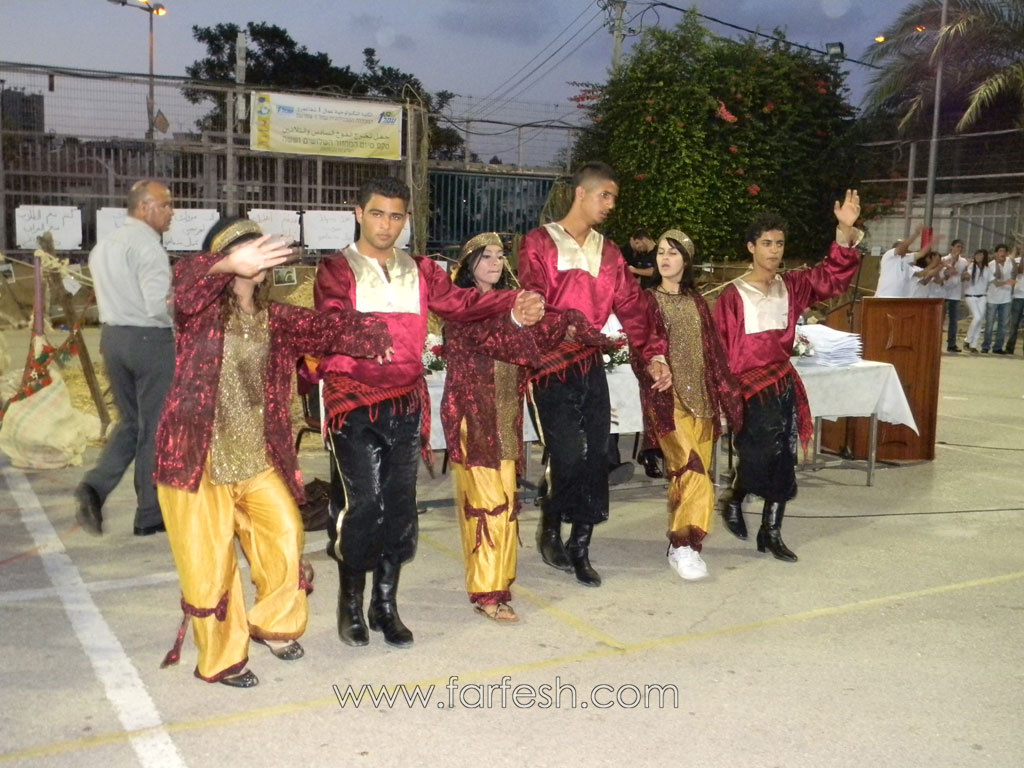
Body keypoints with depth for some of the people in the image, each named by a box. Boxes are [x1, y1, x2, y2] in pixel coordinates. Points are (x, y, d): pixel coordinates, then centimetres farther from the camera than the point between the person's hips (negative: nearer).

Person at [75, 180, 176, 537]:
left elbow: (112, 295, 14)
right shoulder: (147, 244, -16)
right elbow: (158, 304, -22)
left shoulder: (103, 245, 12)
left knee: (131, 420, 21)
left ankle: (95, 486, 1)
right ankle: (150, 516, 13)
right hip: (150, 339, -8)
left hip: (112, 337, 8)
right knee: (155, 428, 4)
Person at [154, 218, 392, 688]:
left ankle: (272, 624, 34)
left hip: (257, 459, 5)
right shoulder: (201, 311, -11)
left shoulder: (273, 318, 6)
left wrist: (379, 334, -9)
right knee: (210, 562, 3)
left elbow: (327, 327, 3)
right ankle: (221, 659, 22)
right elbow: (186, 280, -32)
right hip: (198, 459, -5)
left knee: (286, 535, 8)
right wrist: (231, 265, -51)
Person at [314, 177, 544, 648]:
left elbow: (461, 302, 2)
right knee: (364, 504, -9)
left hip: (406, 403, 4)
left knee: (400, 505, 6)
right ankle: (350, 604, 12)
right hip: (354, 402, -4)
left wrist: (512, 305, -17)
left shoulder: (419, 271, 15)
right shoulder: (336, 270, 3)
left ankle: (386, 605, 21)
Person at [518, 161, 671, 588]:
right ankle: (550, 528, 16)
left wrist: (653, 353, -1)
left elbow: (631, 305, 10)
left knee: (596, 456, 3)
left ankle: (580, 547, 17)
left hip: (591, 366, 5)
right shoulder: (539, 243, -1)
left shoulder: (608, 252, 15)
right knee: (568, 455, -12)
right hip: (552, 366, -5)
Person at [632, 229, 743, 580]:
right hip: (668, 401, -4)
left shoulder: (697, 302, 14)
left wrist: (725, 397, 9)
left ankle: (681, 545, 17)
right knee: (694, 474, -15)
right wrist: (656, 374, -19)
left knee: (688, 476, 6)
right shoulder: (647, 299, 2)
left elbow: (713, 352, 13)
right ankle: (683, 545, -3)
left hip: (700, 398, 4)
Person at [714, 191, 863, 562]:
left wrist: (846, 232, -20)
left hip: (783, 382, 6)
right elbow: (719, 347, -6)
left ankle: (771, 532, 19)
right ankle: (734, 503, 7)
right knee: (764, 444, -22)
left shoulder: (791, 286, 6)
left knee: (784, 458, 7)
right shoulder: (733, 295, -7)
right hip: (748, 382, -5)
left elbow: (831, 276, -6)